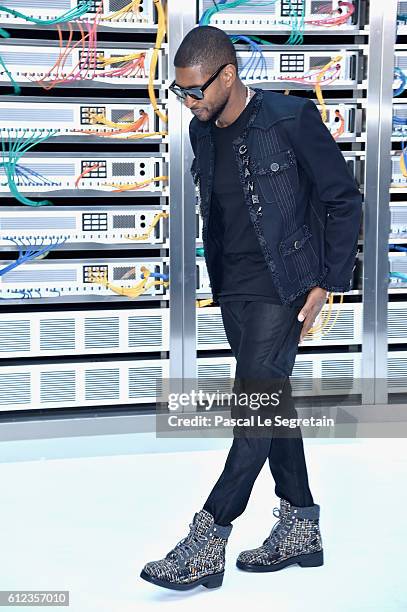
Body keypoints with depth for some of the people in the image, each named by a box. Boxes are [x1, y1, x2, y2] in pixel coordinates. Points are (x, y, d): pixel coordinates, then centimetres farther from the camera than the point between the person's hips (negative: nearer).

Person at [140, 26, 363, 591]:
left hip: (282, 285, -7)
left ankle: (207, 543, -4)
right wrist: (220, 277, 15)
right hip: (234, 288, 7)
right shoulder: (203, 132, 7)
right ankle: (300, 528, 23)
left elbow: (344, 200, -7)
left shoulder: (291, 119, -12)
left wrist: (327, 284, -10)